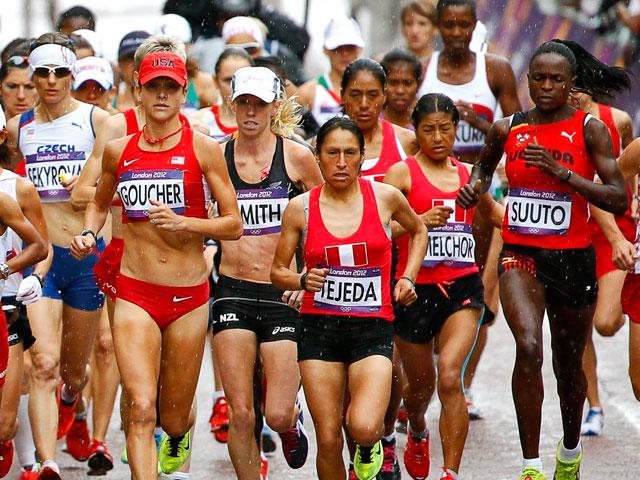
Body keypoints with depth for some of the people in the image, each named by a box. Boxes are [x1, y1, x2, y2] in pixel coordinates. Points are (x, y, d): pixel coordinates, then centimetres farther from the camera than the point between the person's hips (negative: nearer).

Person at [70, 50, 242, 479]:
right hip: (135, 294, 1)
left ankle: (178, 437, 49)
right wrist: (89, 234, 5)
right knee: (141, 410, -17)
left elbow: (234, 225, -3)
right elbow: (100, 203, 26)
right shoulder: (119, 151, 6)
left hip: (189, 297, -1)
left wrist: (183, 222, -18)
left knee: (174, 418, 12)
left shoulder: (203, 148, -3)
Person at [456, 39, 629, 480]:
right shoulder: (507, 130, 3)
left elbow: (619, 200, -14)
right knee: (528, 347, -24)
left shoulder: (589, 129, -6)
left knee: (569, 365, 16)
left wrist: (561, 171, -21)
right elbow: (485, 164, 26)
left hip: (573, 259, 0)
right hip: (520, 255, 0)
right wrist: (476, 186, 4)